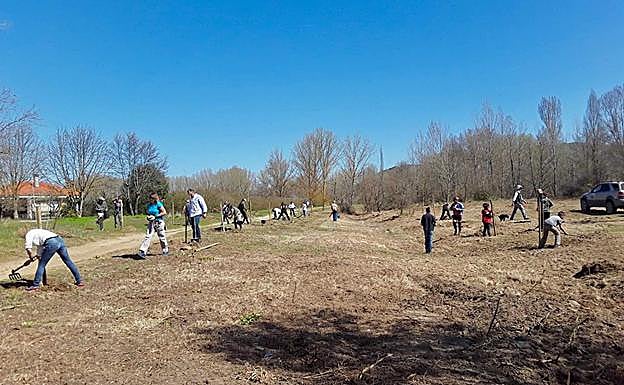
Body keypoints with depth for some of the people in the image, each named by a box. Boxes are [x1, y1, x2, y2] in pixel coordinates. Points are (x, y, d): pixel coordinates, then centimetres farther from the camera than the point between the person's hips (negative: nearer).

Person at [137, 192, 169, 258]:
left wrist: (155, 216, -15)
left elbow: (164, 212, -12)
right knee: (148, 236, -7)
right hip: (151, 222, 5)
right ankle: (142, 252, -12)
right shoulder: (149, 205, 8)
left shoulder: (158, 204, -10)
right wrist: (148, 216, -1)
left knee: (162, 237, 6)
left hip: (159, 222, -5)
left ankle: (166, 251, 22)